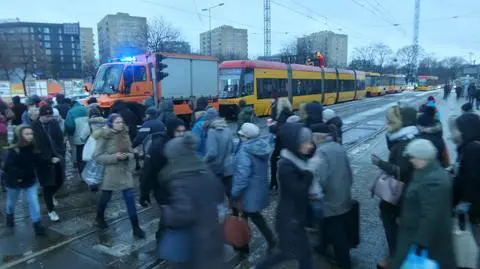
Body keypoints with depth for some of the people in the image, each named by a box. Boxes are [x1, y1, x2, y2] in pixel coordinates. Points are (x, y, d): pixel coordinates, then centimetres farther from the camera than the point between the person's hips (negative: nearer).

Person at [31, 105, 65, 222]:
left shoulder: (54, 123, -2)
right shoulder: (34, 127, -14)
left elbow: (60, 140, 3)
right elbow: (37, 147, -14)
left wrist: (61, 155, -9)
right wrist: (49, 159, -16)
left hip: (58, 158, 4)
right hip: (44, 162, -4)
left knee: (59, 181, 12)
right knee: (48, 186, 6)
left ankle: (51, 195, 46)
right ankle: (51, 210, 23)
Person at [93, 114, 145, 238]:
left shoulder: (125, 135, 1)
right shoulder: (104, 137, -12)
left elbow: (131, 152, 11)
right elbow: (97, 156, -12)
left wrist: (128, 155, -12)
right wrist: (114, 157, -23)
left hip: (125, 171, 3)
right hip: (110, 173, -3)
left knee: (130, 198, -1)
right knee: (106, 197, 17)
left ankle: (135, 227, 6)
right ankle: (99, 217, 47)